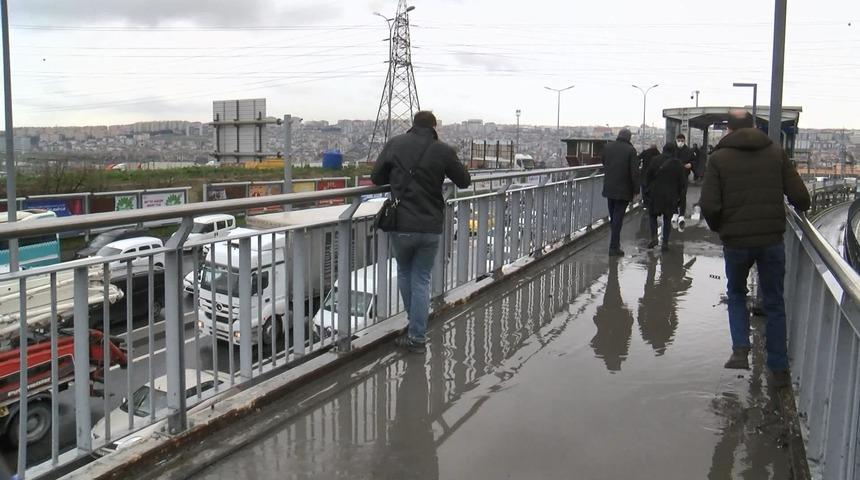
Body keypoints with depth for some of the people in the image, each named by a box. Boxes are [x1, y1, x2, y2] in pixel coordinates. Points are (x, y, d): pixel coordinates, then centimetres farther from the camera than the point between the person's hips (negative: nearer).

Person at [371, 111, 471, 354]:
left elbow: (376, 177, 6)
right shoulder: (443, 151, -4)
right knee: (421, 279, 12)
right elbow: (464, 181, 7)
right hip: (431, 228, 0)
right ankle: (417, 336, 10)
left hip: (402, 226, 0)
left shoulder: (395, 144, -2)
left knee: (404, 273, 22)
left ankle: (415, 329, 34)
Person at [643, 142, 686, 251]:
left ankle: (654, 237, -4)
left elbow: (648, 175, -1)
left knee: (652, 215, 16)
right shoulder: (678, 164, 0)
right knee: (667, 220, 10)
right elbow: (683, 182, 4)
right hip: (671, 197, 1)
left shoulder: (655, 160, -3)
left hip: (655, 194, -1)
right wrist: (678, 195, 13)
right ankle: (665, 243, 8)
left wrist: (648, 189, 10)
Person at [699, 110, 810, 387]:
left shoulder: (719, 158, -3)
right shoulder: (776, 153, 2)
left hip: (736, 242, -1)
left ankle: (740, 349, 4)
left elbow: (709, 206, -13)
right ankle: (779, 370, 18)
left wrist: (719, 228, 7)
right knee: (774, 304, 14)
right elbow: (800, 198, -3)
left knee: (736, 294, 22)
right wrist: (801, 208, 20)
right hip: (772, 240, 1)